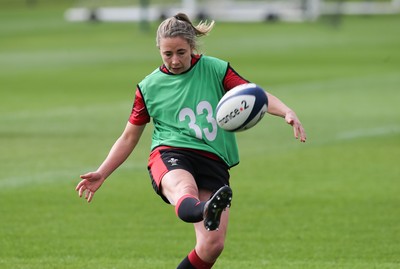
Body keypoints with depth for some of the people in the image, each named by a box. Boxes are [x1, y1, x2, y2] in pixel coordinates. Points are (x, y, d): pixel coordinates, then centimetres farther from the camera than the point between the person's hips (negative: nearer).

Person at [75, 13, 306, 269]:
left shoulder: (215, 69, 7)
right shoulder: (149, 87, 11)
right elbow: (129, 138, 20)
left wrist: (287, 112, -22)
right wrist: (102, 174, 12)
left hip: (213, 161, 2)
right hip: (170, 154, -2)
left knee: (213, 245, -16)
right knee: (185, 189, -41)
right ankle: (203, 211, -80)